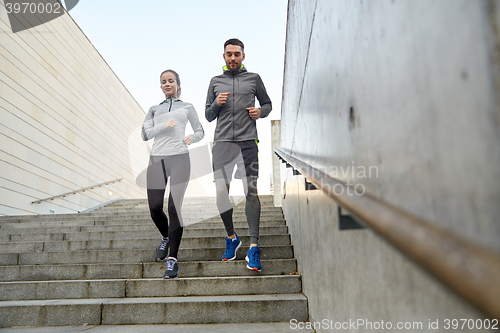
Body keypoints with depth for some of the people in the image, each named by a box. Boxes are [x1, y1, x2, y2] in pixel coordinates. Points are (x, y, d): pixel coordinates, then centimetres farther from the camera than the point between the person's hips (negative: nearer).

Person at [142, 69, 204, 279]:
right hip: (157, 159, 3)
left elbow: (200, 131, 20)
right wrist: (164, 125, -8)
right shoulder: (154, 110, 22)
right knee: (155, 208, -1)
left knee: (174, 207, -11)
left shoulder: (187, 107, 19)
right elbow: (145, 133, 10)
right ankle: (166, 238, 31)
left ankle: (172, 259, -6)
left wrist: (191, 138, -2)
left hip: (179, 159, -2)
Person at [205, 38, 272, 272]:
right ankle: (231, 237, 21)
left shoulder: (253, 79, 14)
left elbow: (268, 103, 22)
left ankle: (253, 246, -7)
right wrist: (216, 104, -1)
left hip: (248, 141, -2)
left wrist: (261, 112, 0)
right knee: (221, 192, 0)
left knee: (251, 191, -10)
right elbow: (208, 116, 19)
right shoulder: (216, 81, 18)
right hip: (222, 141, 2)